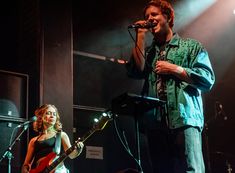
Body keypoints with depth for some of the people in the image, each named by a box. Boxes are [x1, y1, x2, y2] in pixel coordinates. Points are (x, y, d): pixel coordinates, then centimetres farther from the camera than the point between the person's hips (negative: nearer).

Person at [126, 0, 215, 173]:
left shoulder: (191, 46, 9)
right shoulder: (147, 51, 22)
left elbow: (208, 80, 0)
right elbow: (136, 72, 1)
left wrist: (174, 69, -5)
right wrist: (141, 36, 7)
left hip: (184, 120, -4)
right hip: (155, 123, 4)